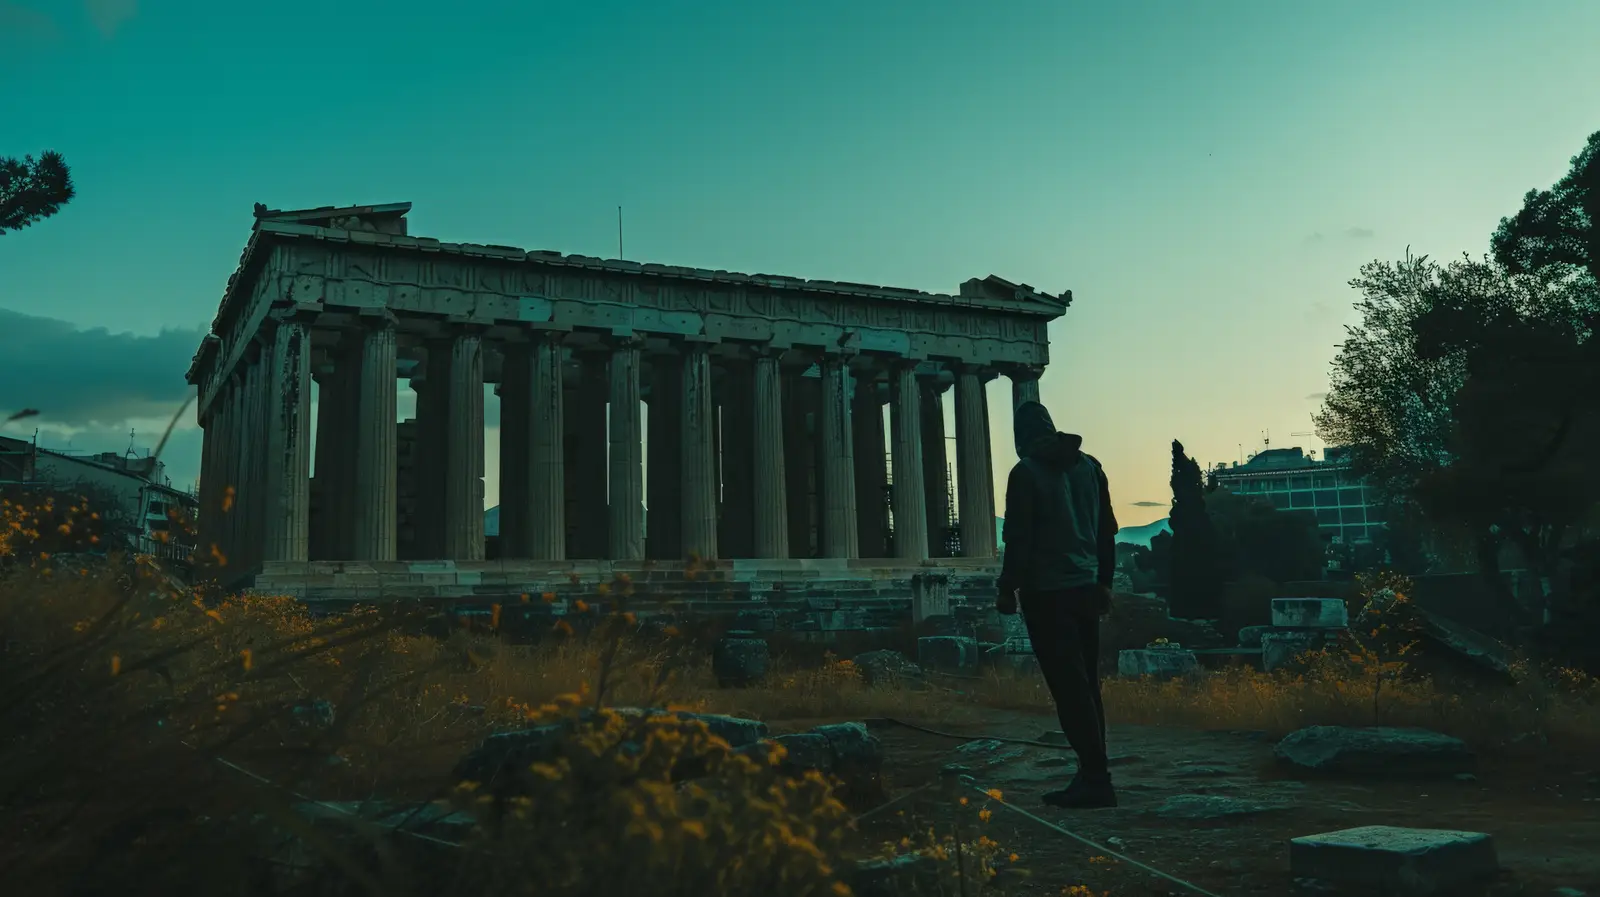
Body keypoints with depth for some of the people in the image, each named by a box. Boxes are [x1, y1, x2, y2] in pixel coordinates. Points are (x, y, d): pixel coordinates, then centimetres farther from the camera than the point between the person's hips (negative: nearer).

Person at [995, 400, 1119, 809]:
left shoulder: (1026, 472, -9)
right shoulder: (1089, 466, 9)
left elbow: (1019, 538, -12)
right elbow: (1107, 530, 13)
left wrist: (1008, 588, -1)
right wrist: (1104, 581, 21)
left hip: (1047, 595, -6)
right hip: (1085, 591, 7)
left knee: (1069, 688, -5)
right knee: (1086, 685, 12)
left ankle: (1096, 778, -5)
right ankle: (1092, 775, 17)